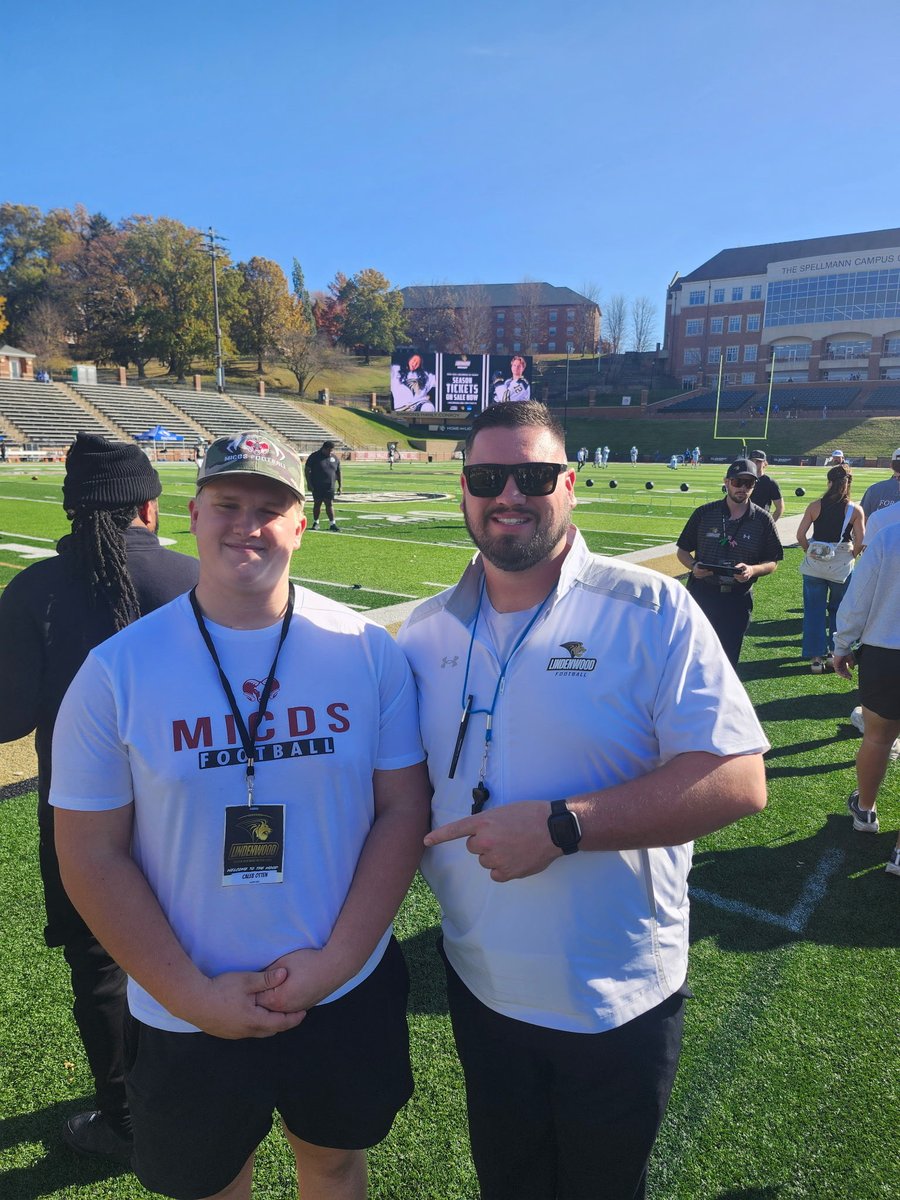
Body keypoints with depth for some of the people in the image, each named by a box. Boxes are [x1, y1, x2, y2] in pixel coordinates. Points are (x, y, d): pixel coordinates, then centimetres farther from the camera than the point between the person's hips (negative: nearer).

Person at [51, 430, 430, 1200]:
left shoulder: (367, 650, -10)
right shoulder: (118, 671, -12)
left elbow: (404, 807, -7)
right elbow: (92, 855, -9)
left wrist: (337, 960, -12)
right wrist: (192, 994, -12)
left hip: (350, 996, 1)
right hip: (188, 1020, 0)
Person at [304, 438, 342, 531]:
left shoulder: (335, 458, 7)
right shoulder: (314, 456, -4)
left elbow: (338, 472, 14)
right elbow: (307, 470, -3)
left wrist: (339, 486, 11)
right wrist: (309, 483, -9)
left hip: (330, 486, 2)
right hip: (317, 487, -2)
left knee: (330, 504, -2)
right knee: (317, 504, 5)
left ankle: (332, 524, -1)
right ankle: (315, 522, 18)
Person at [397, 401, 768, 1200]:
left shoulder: (650, 611, -16)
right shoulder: (428, 632, -2)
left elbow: (737, 780, -20)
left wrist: (561, 825, -27)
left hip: (618, 1004, -3)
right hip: (481, 989, 3)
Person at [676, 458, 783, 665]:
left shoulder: (763, 520, 0)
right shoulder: (704, 513, 0)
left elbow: (772, 563, 5)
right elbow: (682, 550, 6)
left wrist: (752, 570, -16)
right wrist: (694, 566, -15)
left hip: (738, 600, 0)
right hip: (701, 594, 0)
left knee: (728, 659, 8)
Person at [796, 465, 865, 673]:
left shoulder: (815, 506, -5)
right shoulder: (855, 510, -5)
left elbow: (800, 535, -8)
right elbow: (860, 542, -8)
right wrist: (850, 557, 9)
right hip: (843, 567, 0)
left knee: (814, 610, 8)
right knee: (839, 610, 19)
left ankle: (816, 657, 10)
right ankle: (835, 652, 23)